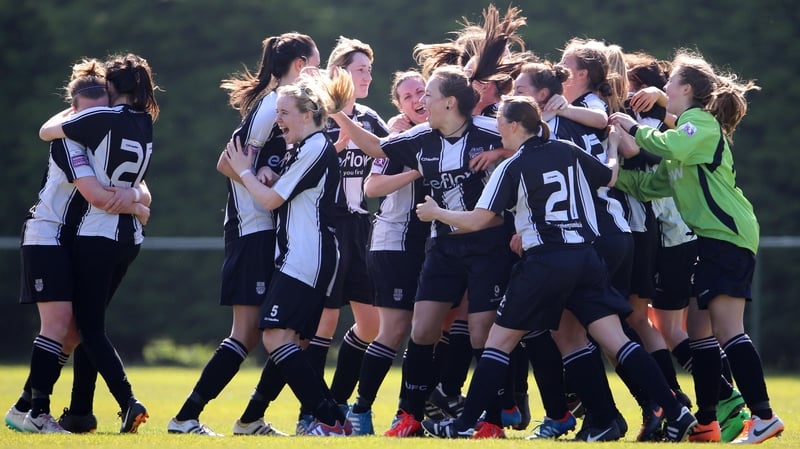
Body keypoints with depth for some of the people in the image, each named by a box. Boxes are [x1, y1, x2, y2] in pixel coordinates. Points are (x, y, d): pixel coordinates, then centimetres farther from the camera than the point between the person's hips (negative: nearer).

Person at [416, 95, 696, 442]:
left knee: (499, 340, 7)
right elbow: (610, 177, 23)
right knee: (617, 340, 2)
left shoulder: (511, 168, -4)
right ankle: (676, 414, -7)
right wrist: (614, 148, 43)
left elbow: (476, 221, -5)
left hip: (544, 264, -5)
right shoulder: (570, 152, 8)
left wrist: (436, 213, 13)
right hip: (586, 258, 5)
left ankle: (464, 425, 7)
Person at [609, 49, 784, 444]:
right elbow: (651, 185, 22)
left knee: (726, 329, -15)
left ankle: (763, 416, -18)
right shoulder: (688, 131, 24)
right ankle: (706, 423, 13)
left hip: (727, 234, -10)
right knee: (700, 330, 9)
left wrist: (635, 129, -15)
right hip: (707, 238, 10)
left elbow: (671, 147, -28)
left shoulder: (701, 122, -6)